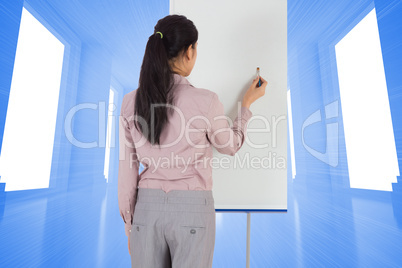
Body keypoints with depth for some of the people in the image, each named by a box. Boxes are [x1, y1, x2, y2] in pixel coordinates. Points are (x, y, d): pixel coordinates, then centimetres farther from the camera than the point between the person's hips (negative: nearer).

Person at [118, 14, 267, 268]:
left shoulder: (131, 101, -5)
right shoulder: (205, 101, -16)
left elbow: (127, 171, 0)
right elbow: (231, 145, 3)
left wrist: (129, 223, 14)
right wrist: (248, 103, 16)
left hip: (148, 206, 4)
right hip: (191, 208, -3)